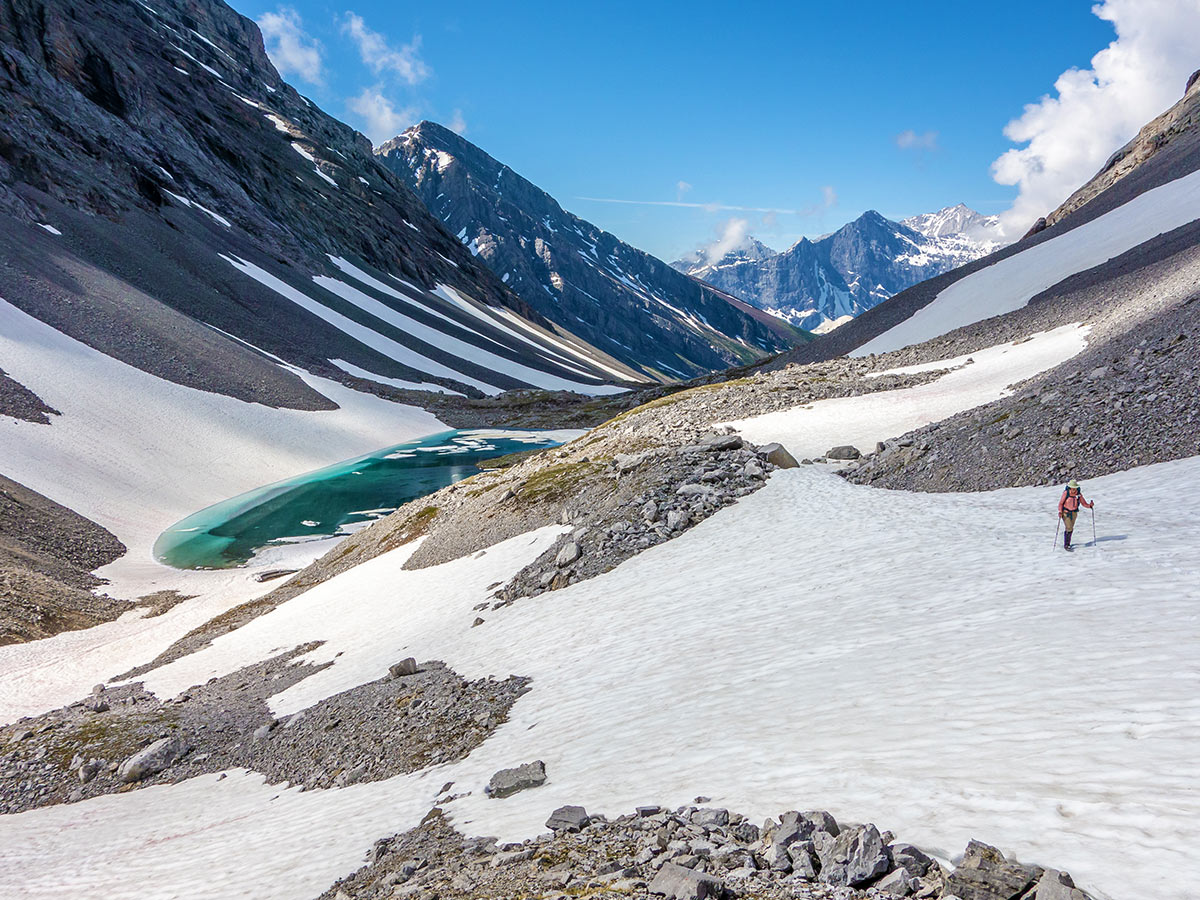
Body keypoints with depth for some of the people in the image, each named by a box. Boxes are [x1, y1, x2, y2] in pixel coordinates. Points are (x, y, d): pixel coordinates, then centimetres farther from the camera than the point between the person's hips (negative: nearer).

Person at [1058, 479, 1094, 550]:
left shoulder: (1079, 494, -7)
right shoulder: (1066, 493, -15)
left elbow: (1083, 503, 0)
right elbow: (1061, 503, -10)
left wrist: (1089, 505, -19)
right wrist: (1060, 512, -21)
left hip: (1074, 513, 4)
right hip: (1066, 512, -4)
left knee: (1071, 529, 12)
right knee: (1069, 528, -14)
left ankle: (1068, 543, 27)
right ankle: (1066, 545, -6)